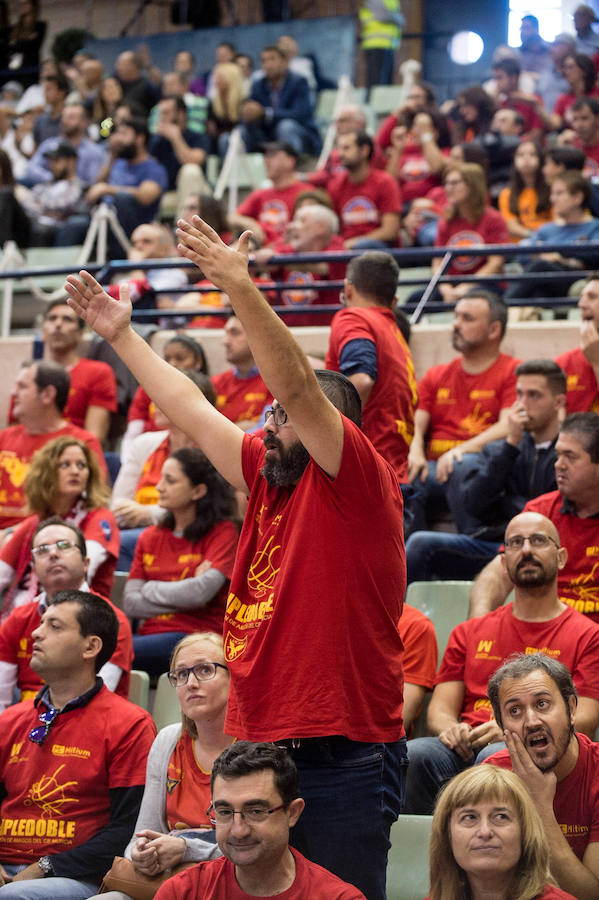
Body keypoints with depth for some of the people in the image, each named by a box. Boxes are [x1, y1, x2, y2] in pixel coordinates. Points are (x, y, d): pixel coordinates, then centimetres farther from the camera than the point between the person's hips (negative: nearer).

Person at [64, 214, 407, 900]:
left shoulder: (358, 483, -6)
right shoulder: (269, 481, 15)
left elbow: (297, 385, -19)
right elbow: (190, 410, 22)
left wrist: (239, 286, -26)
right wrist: (121, 335, 26)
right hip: (259, 754, 8)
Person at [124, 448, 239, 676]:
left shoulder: (222, 531, 2)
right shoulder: (149, 537, 18)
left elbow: (202, 592, -13)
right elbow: (131, 604, 8)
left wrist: (151, 589, 1)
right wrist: (183, 595, -3)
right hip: (151, 632, 5)